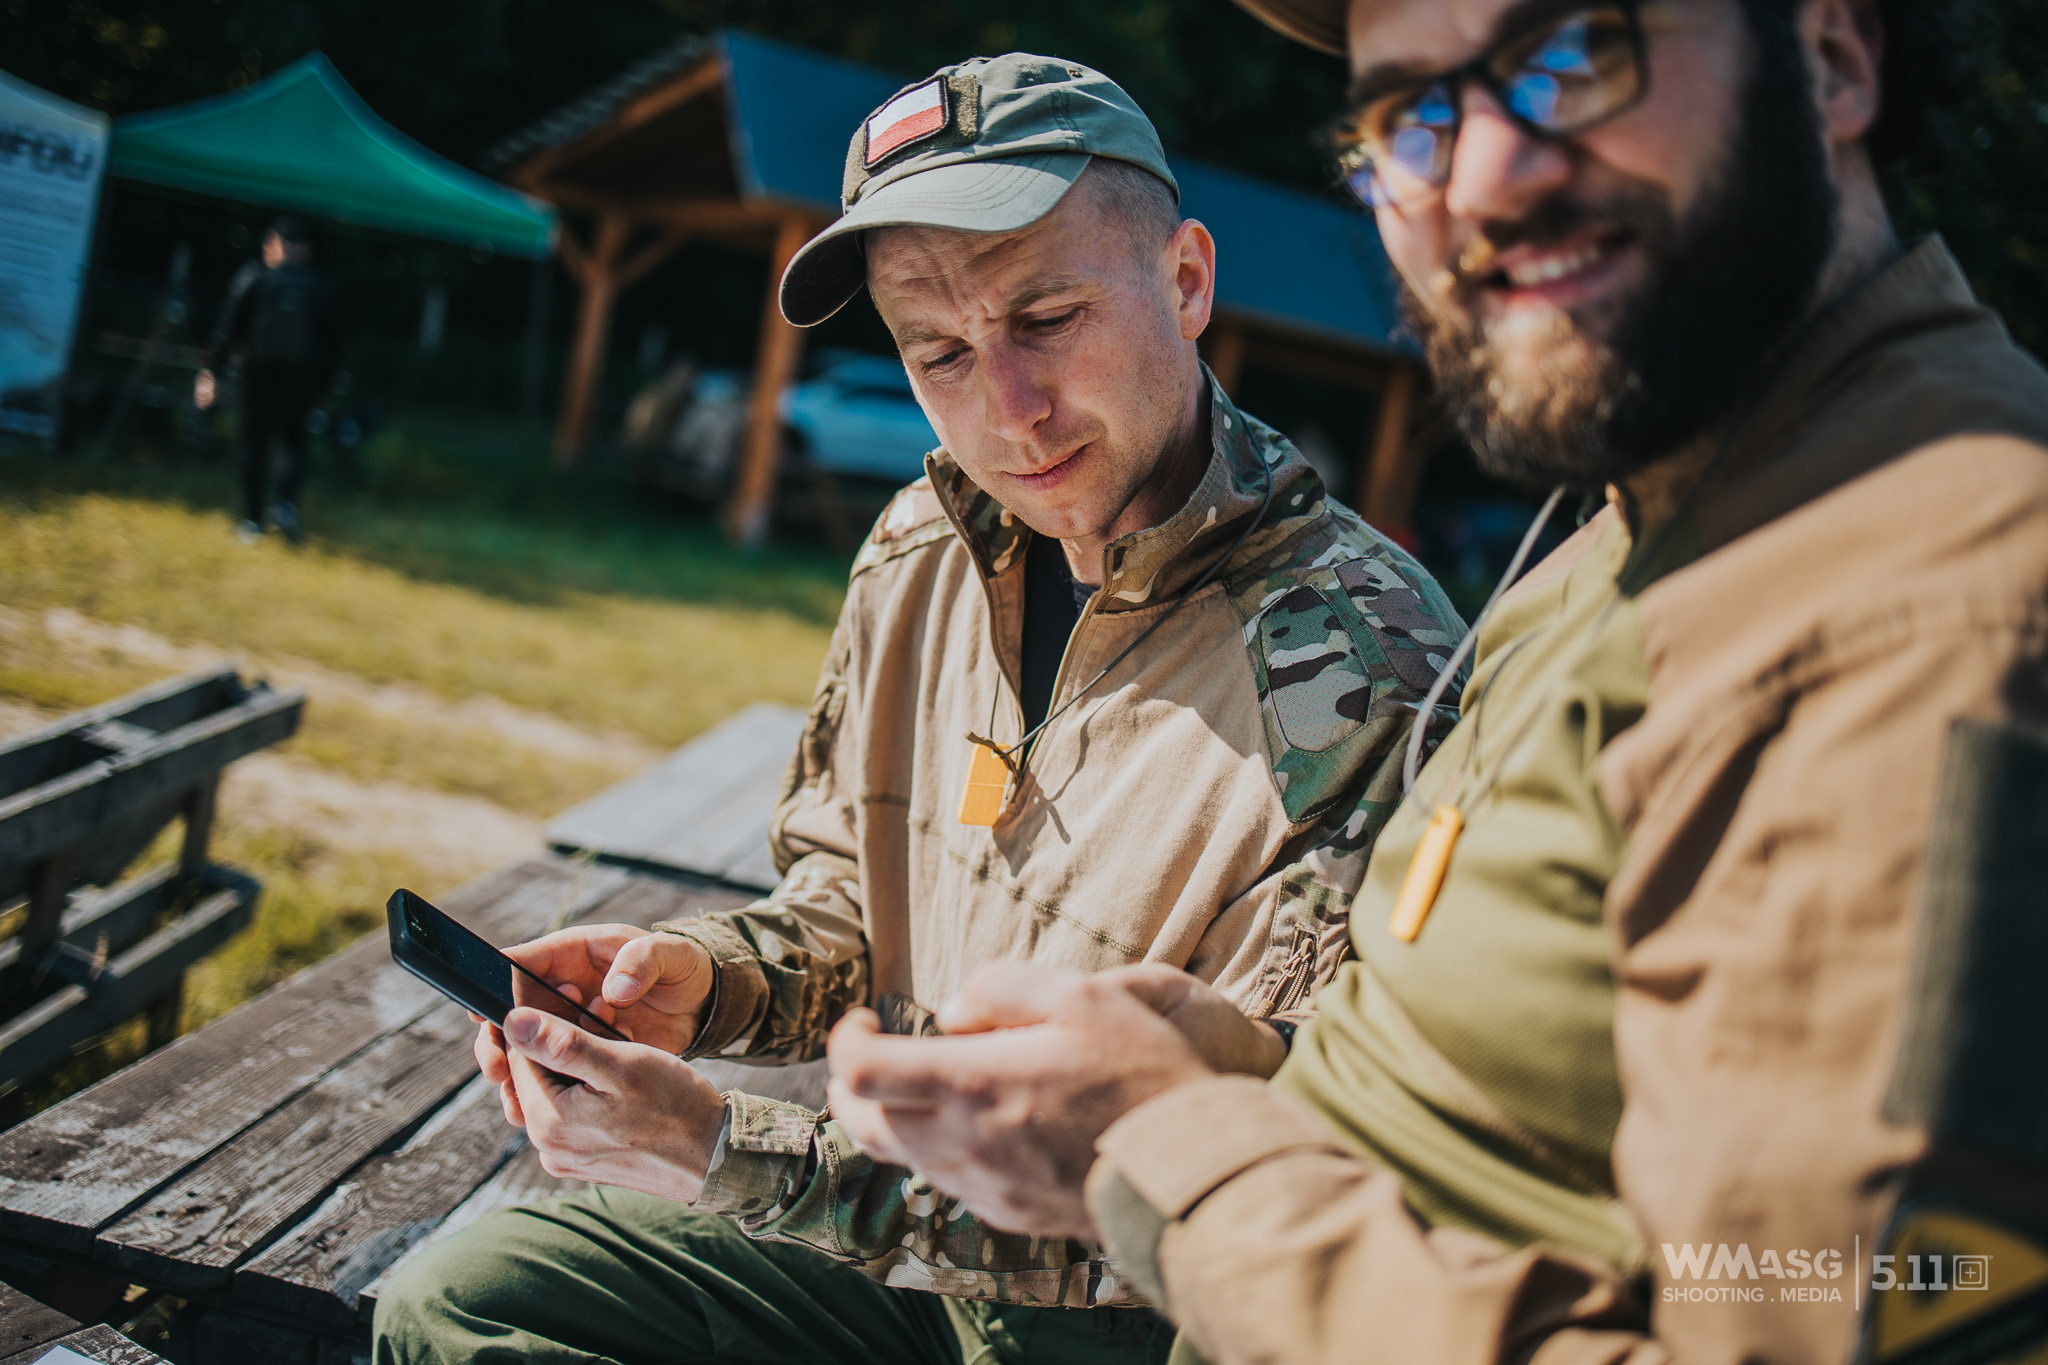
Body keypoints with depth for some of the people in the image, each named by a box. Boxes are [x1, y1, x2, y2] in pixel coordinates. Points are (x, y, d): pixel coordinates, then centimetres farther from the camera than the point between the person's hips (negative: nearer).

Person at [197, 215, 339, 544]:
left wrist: (211, 369, -1)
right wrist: (322, 382, 11)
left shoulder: (254, 276, -1)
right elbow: (332, 341, 4)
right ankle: (287, 503, -11)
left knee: (255, 444, 8)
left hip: (261, 372, -1)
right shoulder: (321, 286, 3)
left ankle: (253, 520, 8)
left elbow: (228, 326, -4)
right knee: (294, 443, 12)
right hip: (303, 378, 1)